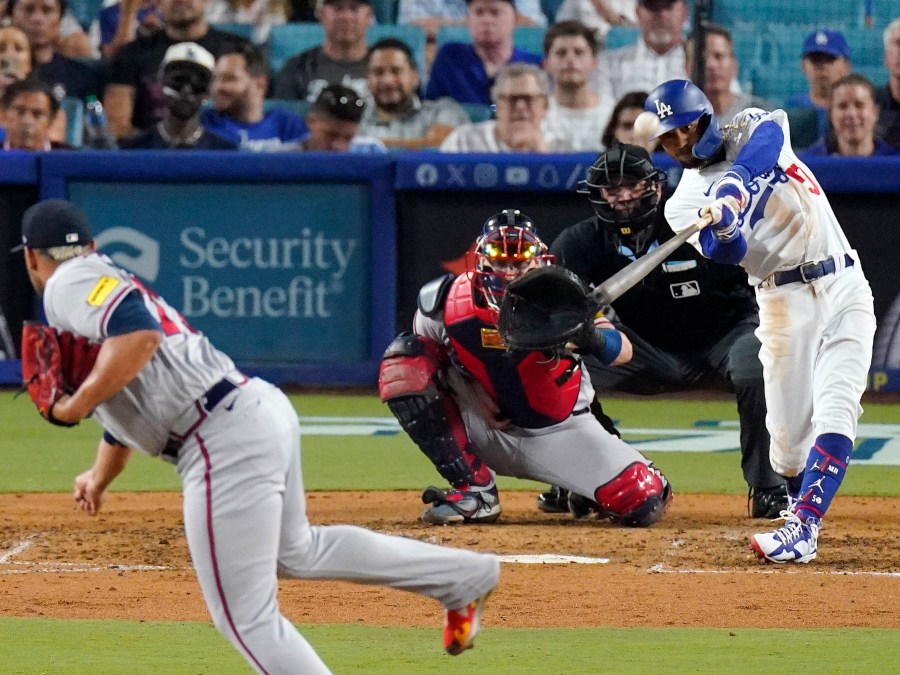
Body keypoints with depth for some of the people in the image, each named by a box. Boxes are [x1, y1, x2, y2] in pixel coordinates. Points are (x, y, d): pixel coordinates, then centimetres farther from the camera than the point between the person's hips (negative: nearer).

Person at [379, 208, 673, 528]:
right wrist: (471, 389, -12)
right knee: (403, 364, -20)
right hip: (488, 427, 1)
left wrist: (591, 337, -45)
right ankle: (475, 491, -12)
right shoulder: (447, 300, -15)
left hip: (559, 429, -1)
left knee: (646, 504, -20)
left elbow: (623, 351, -21)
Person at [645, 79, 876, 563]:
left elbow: (769, 137, -21)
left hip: (845, 290, -1)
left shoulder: (751, 130, 5)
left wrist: (736, 180, -39)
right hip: (785, 302, 1)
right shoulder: (685, 202, 4)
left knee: (834, 415, -17)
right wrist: (722, 229, -38)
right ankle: (800, 502, 29)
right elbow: (726, 253, -15)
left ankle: (801, 531, -26)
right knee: (788, 432, -2)